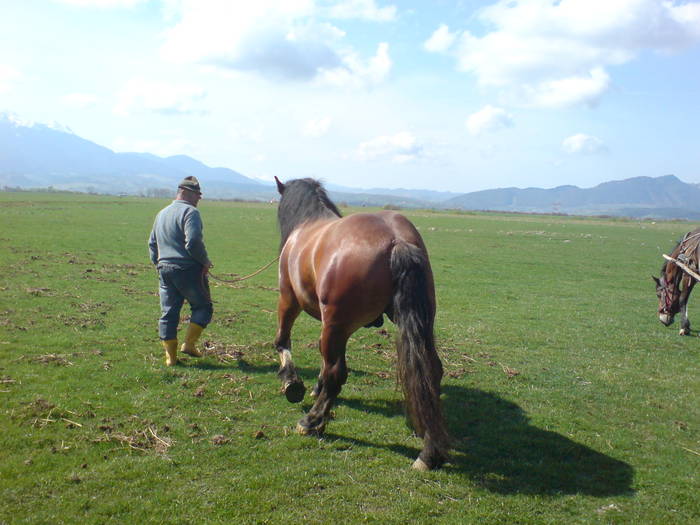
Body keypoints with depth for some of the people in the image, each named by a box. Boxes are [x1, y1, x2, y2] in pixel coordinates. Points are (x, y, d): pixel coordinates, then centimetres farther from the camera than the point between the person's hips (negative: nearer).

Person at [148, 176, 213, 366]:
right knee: (203, 306, 8)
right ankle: (189, 343, 0)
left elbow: (152, 243, 23)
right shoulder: (190, 212, -11)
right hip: (188, 269, -8)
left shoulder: (161, 213, 18)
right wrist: (205, 261, -9)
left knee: (168, 312, 9)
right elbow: (193, 242, -22)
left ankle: (170, 355, 11)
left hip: (164, 270, 8)